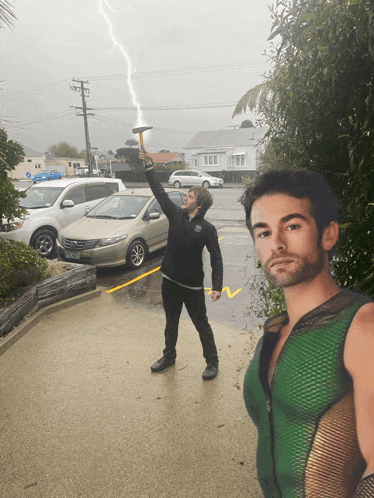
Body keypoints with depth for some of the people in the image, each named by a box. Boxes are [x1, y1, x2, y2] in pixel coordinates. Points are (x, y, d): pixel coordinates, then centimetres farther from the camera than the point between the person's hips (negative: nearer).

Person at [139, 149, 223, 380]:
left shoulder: (207, 228, -13)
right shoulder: (176, 215, -1)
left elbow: (216, 258, -11)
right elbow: (160, 192, 3)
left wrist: (217, 286, -17)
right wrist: (149, 166, 1)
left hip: (193, 285, -5)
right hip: (170, 281, 5)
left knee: (202, 325, 9)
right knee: (171, 322, 21)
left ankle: (212, 362, 28)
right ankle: (169, 356, 41)